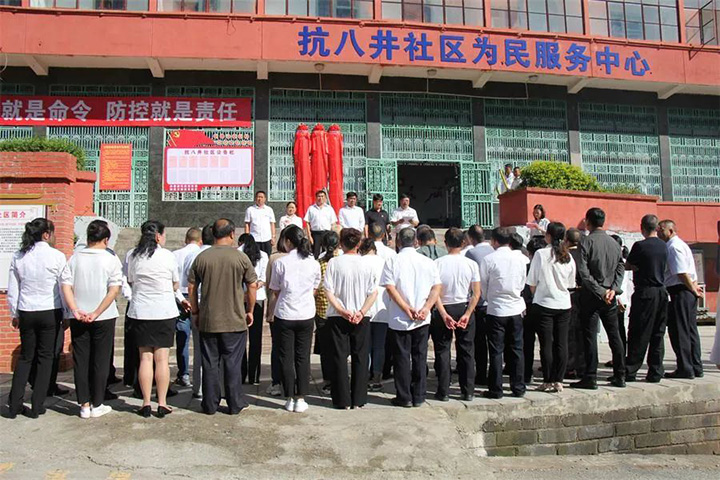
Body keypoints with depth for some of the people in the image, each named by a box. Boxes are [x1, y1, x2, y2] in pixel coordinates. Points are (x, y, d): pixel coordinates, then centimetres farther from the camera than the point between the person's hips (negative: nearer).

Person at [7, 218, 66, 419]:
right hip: (50, 312, -4)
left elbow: (12, 290, 7)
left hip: (26, 312, 4)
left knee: (25, 357, 16)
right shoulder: (57, 256, -10)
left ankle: (14, 404, 15)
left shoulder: (18, 257, 3)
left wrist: (14, 314, 17)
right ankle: (37, 406, 10)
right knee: (45, 357, 6)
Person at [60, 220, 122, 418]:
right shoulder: (111, 259, -7)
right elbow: (114, 290, -15)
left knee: (81, 361, 11)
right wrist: (96, 313, -13)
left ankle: (84, 405, 17)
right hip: (104, 319, -2)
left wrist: (76, 311, -9)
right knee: (100, 361, 8)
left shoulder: (75, 257, 1)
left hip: (78, 319, 3)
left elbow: (66, 286, -5)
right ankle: (97, 405, 15)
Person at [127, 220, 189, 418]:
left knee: (145, 358, 7)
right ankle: (162, 404, 7)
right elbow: (176, 286, 1)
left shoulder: (134, 256, 1)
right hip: (165, 312, -2)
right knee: (162, 359, 3)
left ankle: (146, 403, 11)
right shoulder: (167, 255, -6)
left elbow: (130, 282, 9)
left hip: (140, 312, 2)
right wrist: (180, 299, 21)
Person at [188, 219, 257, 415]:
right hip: (235, 321, -2)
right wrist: (250, 311, 9)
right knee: (233, 364, 8)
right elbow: (252, 286, -3)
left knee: (210, 364, 11)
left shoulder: (201, 258, -1)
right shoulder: (241, 257, -6)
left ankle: (210, 404, 21)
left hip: (207, 321, 2)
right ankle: (235, 404, 17)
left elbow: (191, 287, 2)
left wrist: (195, 312, 13)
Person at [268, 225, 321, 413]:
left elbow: (276, 290, 0)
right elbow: (315, 289, 7)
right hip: (306, 315, 2)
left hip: (285, 315, -2)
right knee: (303, 357, 10)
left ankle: (290, 399, 15)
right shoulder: (313, 263, -3)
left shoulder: (280, 262, -10)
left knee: (287, 357, 9)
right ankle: (301, 399, 13)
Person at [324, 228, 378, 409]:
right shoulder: (366, 264, -1)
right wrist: (361, 312, -8)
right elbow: (373, 293, -5)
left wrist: (342, 311, -12)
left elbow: (329, 292, -11)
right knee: (360, 358, 11)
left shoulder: (334, 263, -6)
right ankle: (358, 400, 15)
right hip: (362, 318, 2)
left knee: (339, 358, 8)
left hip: (338, 318, -1)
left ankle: (343, 400, 11)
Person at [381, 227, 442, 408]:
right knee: (420, 357, 11)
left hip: (399, 319, -2)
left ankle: (404, 397, 12)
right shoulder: (427, 261, 3)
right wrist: (425, 308, -8)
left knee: (402, 358, 6)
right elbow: (437, 286, -3)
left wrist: (407, 309, -13)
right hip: (422, 319, 3)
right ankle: (418, 396, 17)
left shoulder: (392, 261, -6)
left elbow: (390, 288, -14)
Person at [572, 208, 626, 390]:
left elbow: (583, 271, -17)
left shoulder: (587, 242, -10)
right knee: (614, 335, 12)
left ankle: (590, 378, 1)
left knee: (590, 336, -1)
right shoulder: (614, 243, 8)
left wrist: (600, 291, -13)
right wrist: (613, 289, -4)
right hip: (610, 296, 6)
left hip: (591, 295, -5)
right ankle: (619, 376, 19)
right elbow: (621, 267, 4)